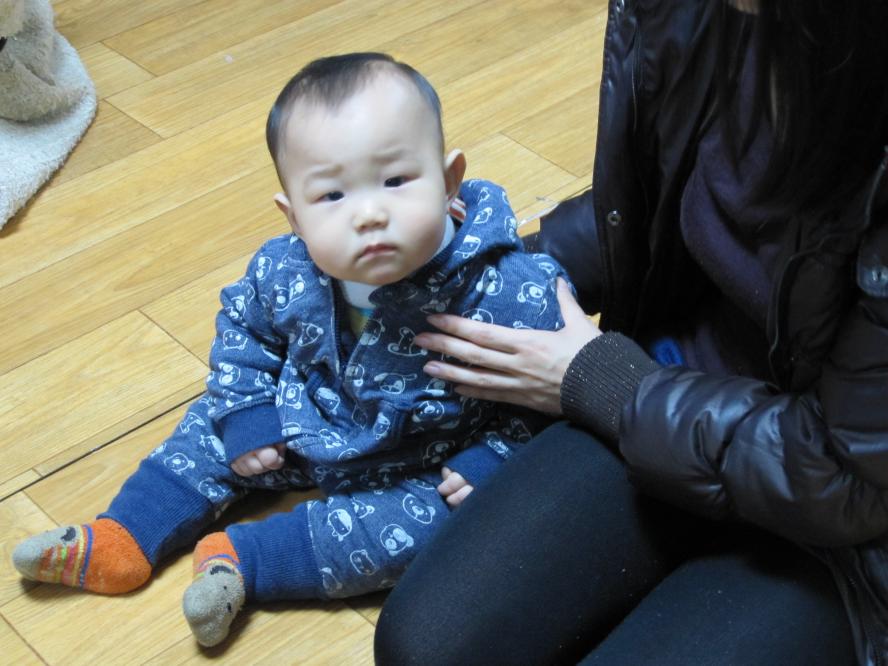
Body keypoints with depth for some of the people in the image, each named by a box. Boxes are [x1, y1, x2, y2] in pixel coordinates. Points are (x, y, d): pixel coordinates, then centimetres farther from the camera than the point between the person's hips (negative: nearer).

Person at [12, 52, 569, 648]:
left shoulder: (509, 291, -34)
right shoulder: (284, 274, -22)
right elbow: (243, 330, 2)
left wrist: (489, 464, -24)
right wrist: (244, 417, -2)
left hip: (428, 471, -4)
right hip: (305, 431, 4)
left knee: (420, 528, -26)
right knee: (216, 424, 6)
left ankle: (244, 560, -14)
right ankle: (122, 542, 19)